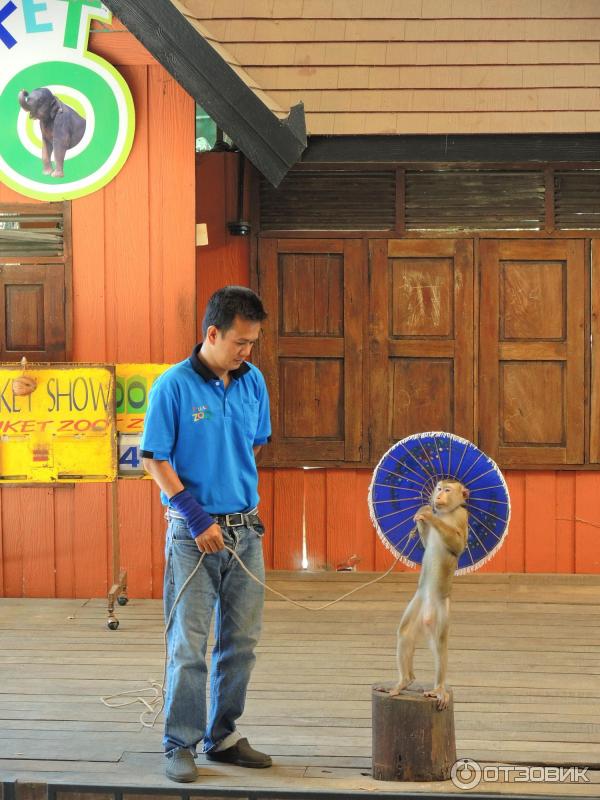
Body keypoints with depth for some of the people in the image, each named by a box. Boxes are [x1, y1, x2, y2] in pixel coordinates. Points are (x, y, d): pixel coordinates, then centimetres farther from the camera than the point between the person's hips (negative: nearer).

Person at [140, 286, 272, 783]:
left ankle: (224, 737, 22)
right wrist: (197, 517, -14)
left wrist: (237, 490, 11)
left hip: (245, 530, 5)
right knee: (189, 645, -1)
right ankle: (181, 745, 9)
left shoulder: (252, 381, 4)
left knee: (241, 643, 10)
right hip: (194, 534, -5)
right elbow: (154, 460, -10)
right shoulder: (174, 386, -11)